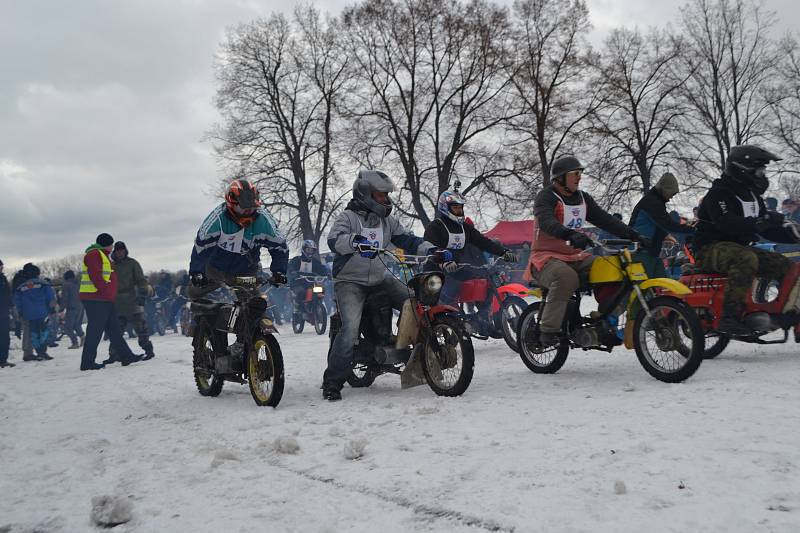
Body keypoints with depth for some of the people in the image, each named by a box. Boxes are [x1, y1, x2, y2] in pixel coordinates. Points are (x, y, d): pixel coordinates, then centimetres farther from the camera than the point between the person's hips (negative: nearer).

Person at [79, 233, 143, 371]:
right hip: (95, 299, -11)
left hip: (104, 300, 11)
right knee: (95, 330, -7)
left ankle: (126, 356, 15)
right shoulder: (94, 254, -10)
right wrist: (105, 290, -23)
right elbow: (96, 276, -21)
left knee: (114, 329, 11)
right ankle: (87, 362, -3)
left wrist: (110, 295, 21)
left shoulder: (103, 255, 24)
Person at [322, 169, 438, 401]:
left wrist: (433, 250, -9)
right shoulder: (348, 217, -6)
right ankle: (332, 382, -15)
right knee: (350, 328, -24)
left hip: (381, 279, 6)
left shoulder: (387, 220, 14)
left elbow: (408, 240, 9)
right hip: (350, 282, -6)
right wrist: (355, 240, -47)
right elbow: (334, 240, -25)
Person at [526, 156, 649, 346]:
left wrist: (634, 236, -2)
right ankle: (549, 330, -33)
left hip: (575, 256, 7)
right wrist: (571, 235, -48)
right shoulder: (546, 196, -9)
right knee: (567, 277, -38)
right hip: (547, 256, -7)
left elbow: (605, 220, 10)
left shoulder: (583, 198, 15)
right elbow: (546, 222, -29)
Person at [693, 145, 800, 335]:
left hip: (739, 248, 9)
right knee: (746, 260, -39)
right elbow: (728, 224, -30)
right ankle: (730, 317, -43)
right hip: (711, 248, -9)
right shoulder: (719, 194, -12)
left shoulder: (753, 197, 17)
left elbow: (768, 230, 18)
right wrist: (760, 221, -38)